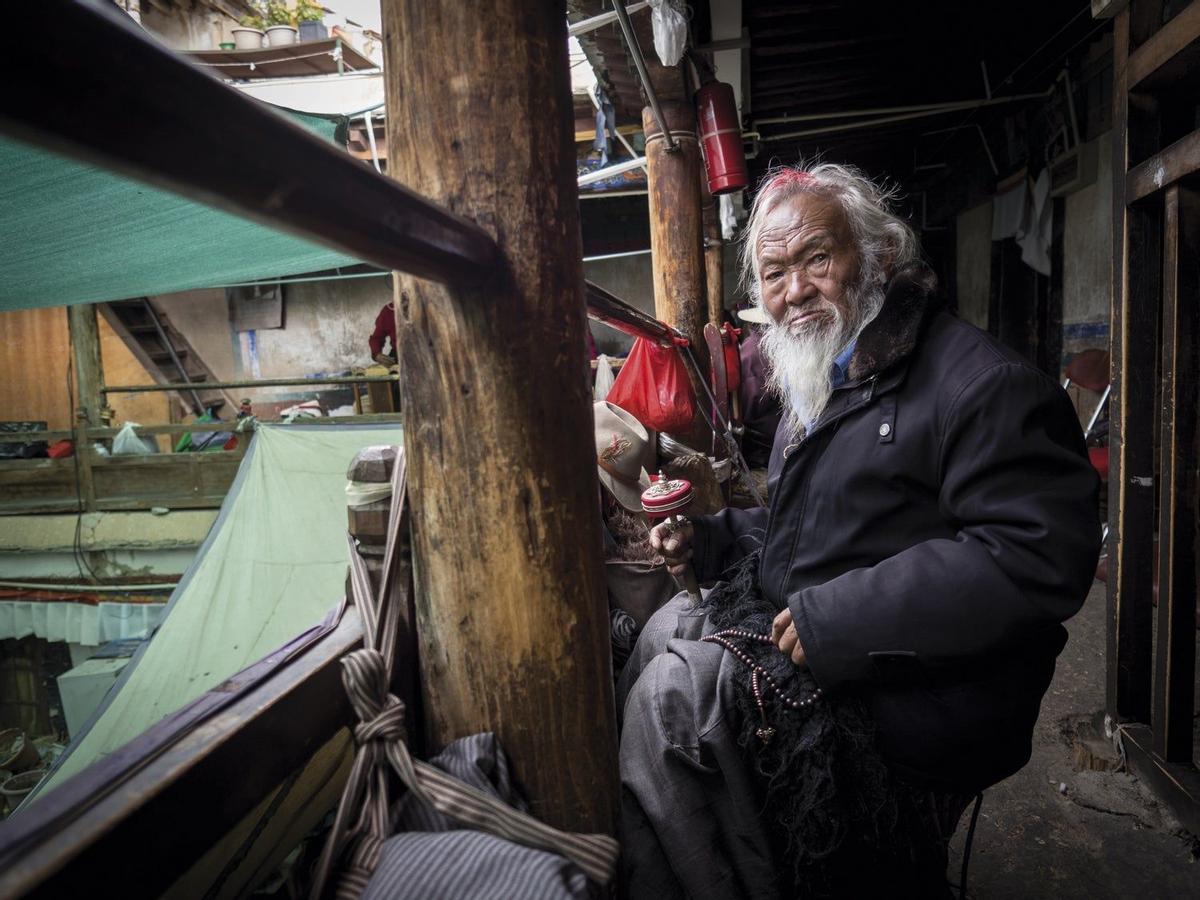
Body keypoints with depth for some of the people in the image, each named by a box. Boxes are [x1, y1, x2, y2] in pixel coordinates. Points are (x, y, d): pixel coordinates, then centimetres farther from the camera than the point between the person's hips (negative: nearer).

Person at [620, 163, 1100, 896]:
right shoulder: (818, 388, 16)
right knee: (666, 626, 4)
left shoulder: (980, 383, -16)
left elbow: (1042, 555, -26)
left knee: (674, 690, -19)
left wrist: (837, 620, -27)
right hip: (801, 637, 9)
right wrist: (709, 538, 6)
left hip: (913, 701, -9)